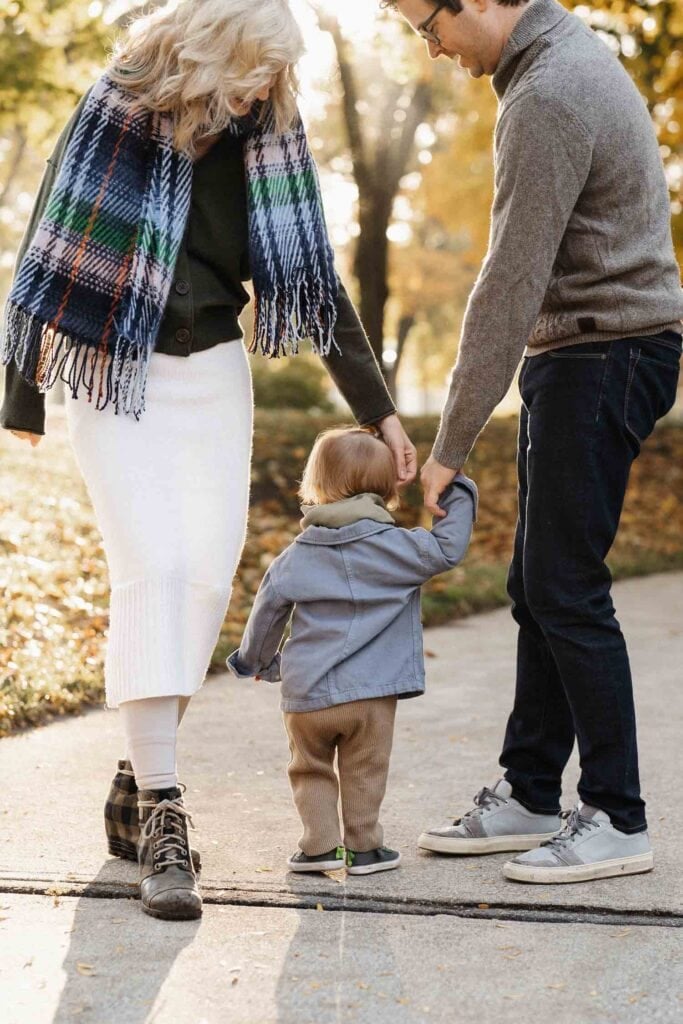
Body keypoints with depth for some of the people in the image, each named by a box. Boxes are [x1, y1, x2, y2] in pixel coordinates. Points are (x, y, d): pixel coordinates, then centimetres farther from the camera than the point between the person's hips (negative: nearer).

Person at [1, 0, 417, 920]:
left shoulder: (265, 141, 0)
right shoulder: (117, 113, -11)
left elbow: (313, 280, 5)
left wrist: (380, 411, 3)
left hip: (212, 377, 4)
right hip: (112, 375, -4)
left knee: (207, 577, -1)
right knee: (151, 569, -16)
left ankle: (136, 784, 13)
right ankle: (160, 817, -15)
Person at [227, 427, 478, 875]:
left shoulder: (297, 556, 6)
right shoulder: (394, 545, -5)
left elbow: (268, 607, 11)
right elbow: (447, 547, -7)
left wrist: (254, 659, 28)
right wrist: (459, 493, 8)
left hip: (305, 692, 2)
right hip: (369, 691, -2)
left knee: (311, 770, 17)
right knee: (364, 772, 10)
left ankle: (320, 845, 14)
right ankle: (363, 846, 16)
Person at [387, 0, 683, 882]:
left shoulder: (547, 98, -19)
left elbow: (511, 285, -22)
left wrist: (451, 445, -18)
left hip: (606, 356, -10)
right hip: (579, 354, 10)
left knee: (567, 591, -7)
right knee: (535, 587, 11)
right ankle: (528, 796, 20)